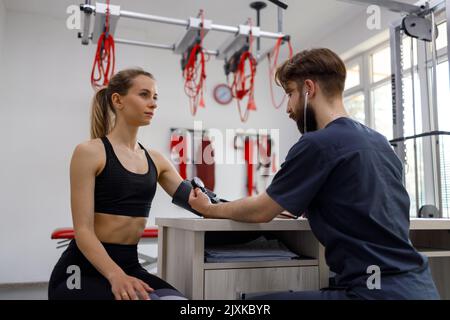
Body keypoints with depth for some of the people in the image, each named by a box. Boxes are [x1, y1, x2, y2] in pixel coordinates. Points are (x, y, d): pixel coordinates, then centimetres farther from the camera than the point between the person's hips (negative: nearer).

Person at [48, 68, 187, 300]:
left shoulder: (155, 160, 9)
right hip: (83, 269, -5)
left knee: (177, 298, -22)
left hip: (129, 265, 5)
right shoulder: (90, 152, -8)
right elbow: (83, 231, -15)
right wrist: (115, 276, -29)